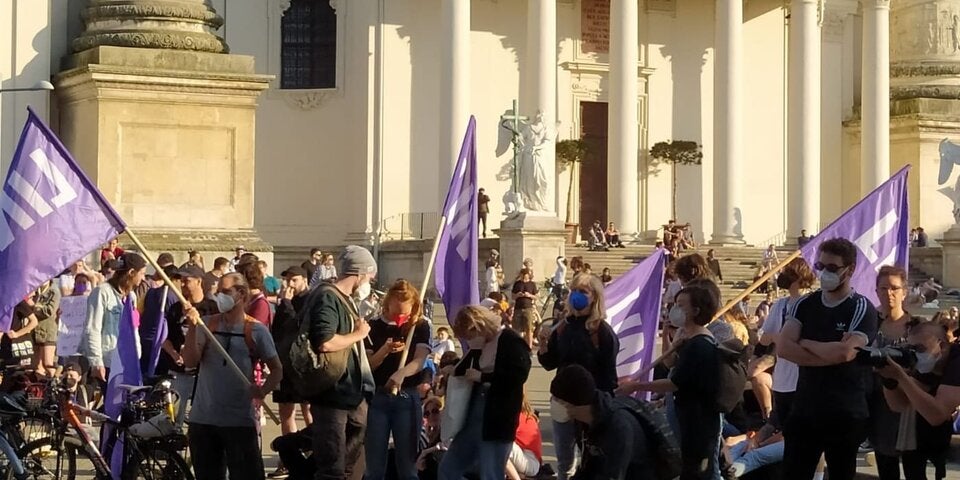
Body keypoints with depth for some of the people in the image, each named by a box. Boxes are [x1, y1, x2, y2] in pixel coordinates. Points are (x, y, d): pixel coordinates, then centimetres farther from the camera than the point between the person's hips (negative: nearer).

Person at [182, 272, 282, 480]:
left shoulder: (256, 330, -4)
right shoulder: (207, 324, 3)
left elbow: (277, 369, 3)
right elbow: (190, 362, -7)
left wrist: (264, 389, -16)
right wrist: (192, 327, -19)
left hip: (240, 421, -3)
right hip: (202, 419, 3)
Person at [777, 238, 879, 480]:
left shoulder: (862, 309, -7)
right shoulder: (805, 305, 6)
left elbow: (844, 352, -23)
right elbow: (784, 348, -8)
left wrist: (806, 343, -7)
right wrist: (832, 355, -16)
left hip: (845, 415, -4)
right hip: (804, 410, 4)